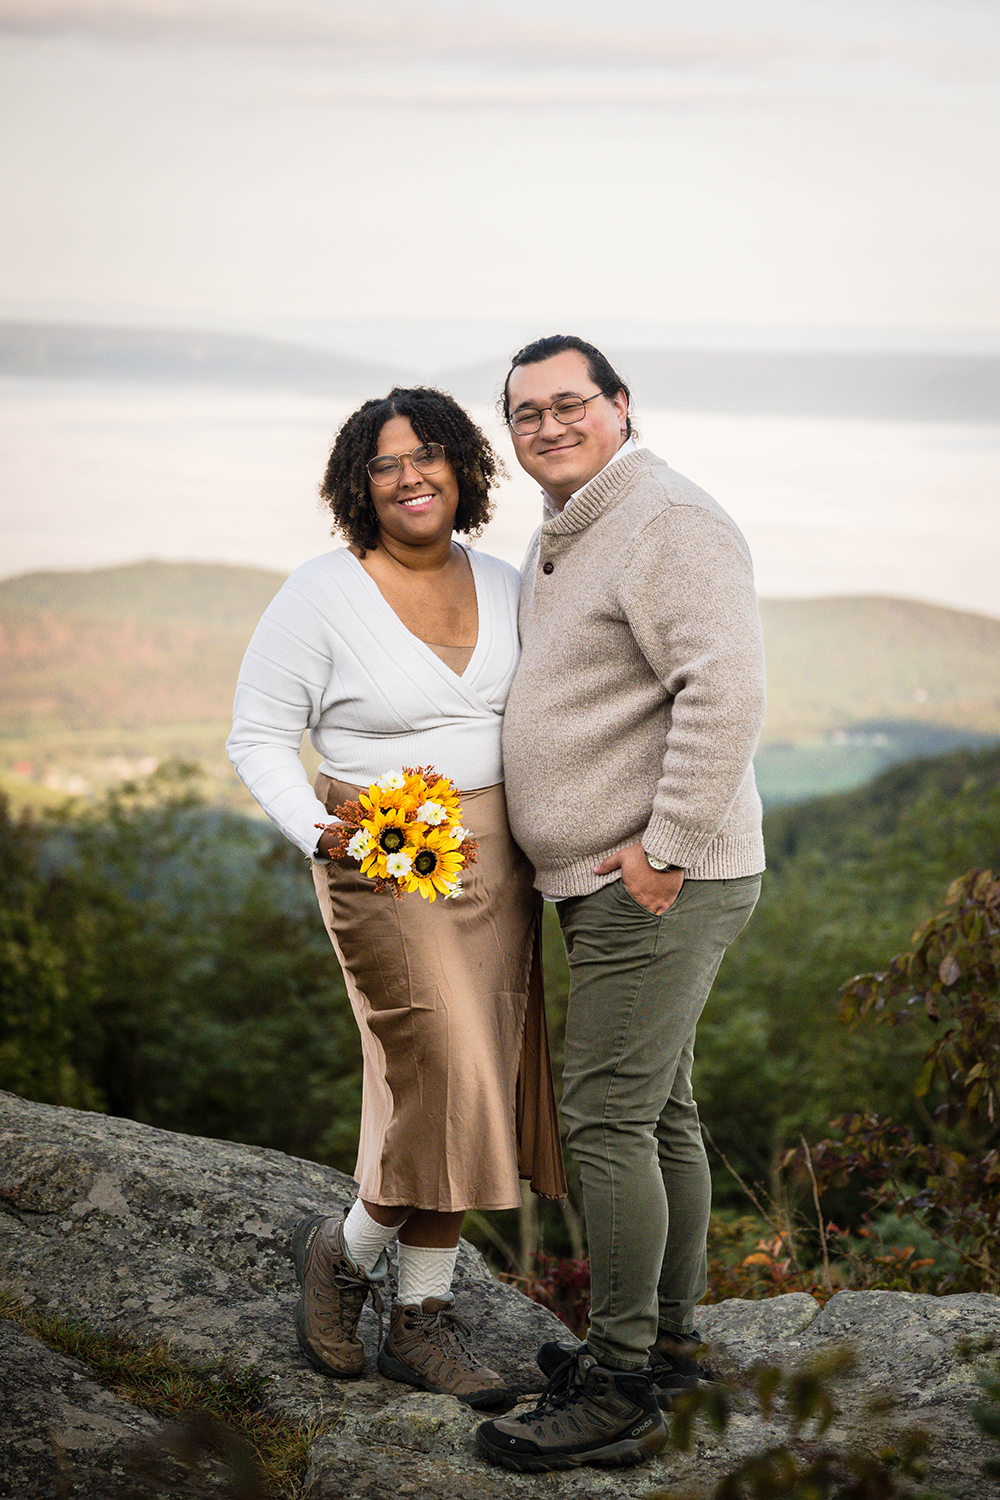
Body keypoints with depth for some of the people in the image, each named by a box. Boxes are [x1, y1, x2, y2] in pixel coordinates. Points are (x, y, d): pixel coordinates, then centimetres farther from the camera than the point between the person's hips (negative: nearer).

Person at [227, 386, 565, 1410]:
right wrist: (320, 835, -18)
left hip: (497, 863, 6)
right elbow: (258, 737, -4)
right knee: (449, 1082, -12)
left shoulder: (501, 587, 7)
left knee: (465, 1089, 6)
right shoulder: (322, 596, -8)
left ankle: (420, 1318, 18)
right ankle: (343, 1251, 15)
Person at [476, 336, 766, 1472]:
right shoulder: (558, 543, 18)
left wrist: (666, 849, -24)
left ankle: (620, 1392, -2)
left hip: (659, 885, -10)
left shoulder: (669, 522, -14)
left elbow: (725, 691, -25)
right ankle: (668, 1340, 26)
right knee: (660, 1113, 15)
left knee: (607, 1117, -9)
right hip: (607, 881, 10)